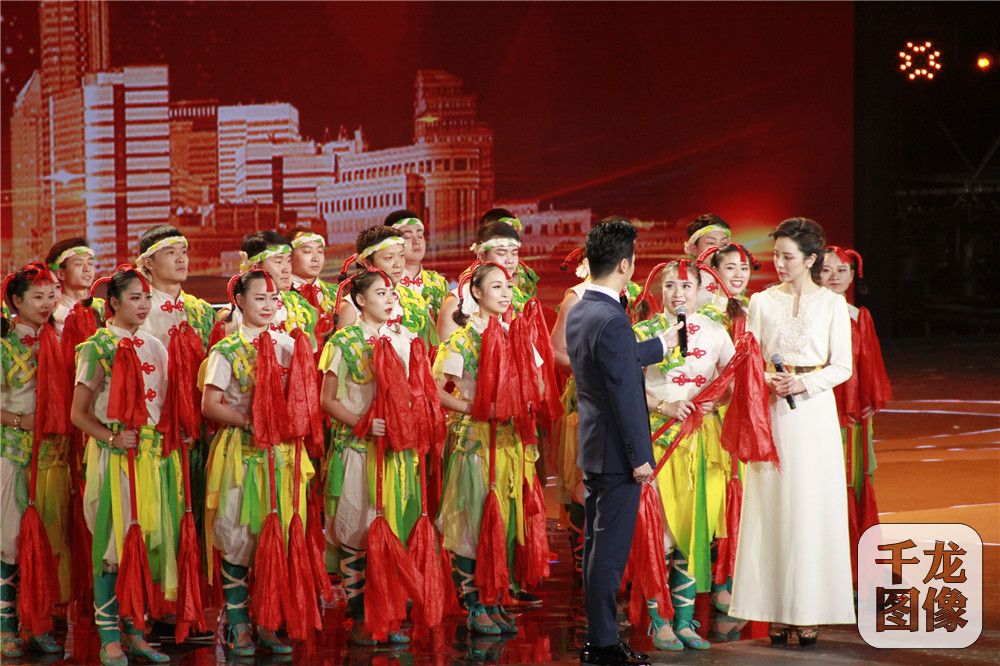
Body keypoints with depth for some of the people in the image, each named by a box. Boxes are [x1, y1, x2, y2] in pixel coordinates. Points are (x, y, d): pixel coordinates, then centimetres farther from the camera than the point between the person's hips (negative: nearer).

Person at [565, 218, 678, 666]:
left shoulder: (579, 313, 7)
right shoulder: (612, 321, -23)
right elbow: (626, 396, -22)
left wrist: (663, 344, 34)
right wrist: (640, 458, -16)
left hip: (592, 449, 9)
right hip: (617, 455, -9)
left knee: (596, 545, 15)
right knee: (610, 550, -2)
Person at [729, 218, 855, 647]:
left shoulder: (832, 304, 2)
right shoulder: (762, 302, 7)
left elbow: (842, 367, 0)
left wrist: (804, 382, -15)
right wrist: (767, 379, -13)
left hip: (814, 411, -1)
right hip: (772, 413, 1)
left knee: (812, 507, -1)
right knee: (772, 507, 0)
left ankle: (808, 611, 4)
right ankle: (776, 611, 5)